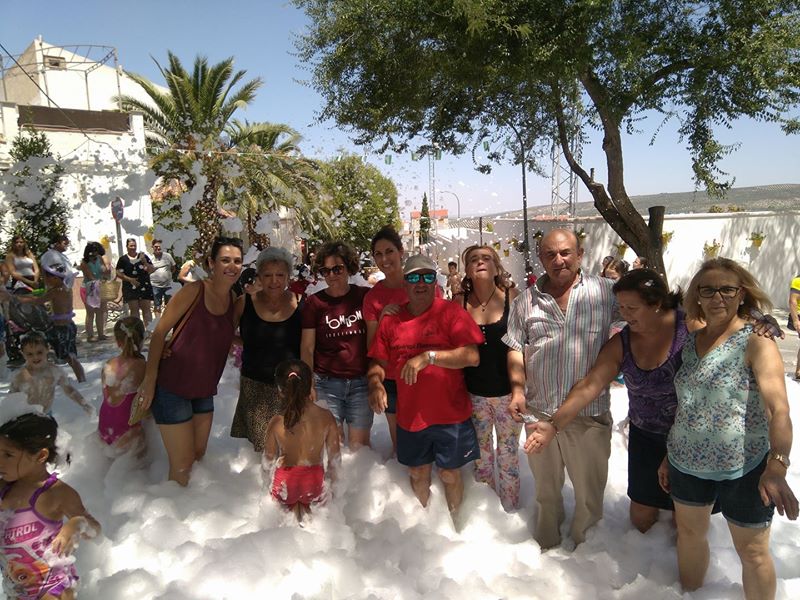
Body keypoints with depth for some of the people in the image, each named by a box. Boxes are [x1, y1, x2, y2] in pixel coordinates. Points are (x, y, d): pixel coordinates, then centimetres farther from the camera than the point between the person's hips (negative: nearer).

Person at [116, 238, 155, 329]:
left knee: (146, 308, -1)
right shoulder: (123, 259, 4)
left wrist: (145, 262, -14)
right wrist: (130, 279, -11)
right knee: (134, 310, 2)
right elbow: (118, 273, 1)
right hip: (130, 288, -1)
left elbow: (152, 270, 3)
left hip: (144, 286, 1)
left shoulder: (143, 256, 6)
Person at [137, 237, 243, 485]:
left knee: (199, 456, 20)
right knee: (182, 465, 1)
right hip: (172, 388, -6)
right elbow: (159, 332, -14)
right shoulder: (194, 290, -16)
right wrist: (150, 379, -16)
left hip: (204, 390, 6)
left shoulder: (235, 300, 3)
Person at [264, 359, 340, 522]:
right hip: (315, 483, 0)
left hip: (284, 484, 0)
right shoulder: (326, 417, -16)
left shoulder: (276, 423, -18)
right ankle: (309, 509, 4)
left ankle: (291, 510, 9)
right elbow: (334, 456, -5)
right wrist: (331, 476, 13)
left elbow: (269, 458, -3)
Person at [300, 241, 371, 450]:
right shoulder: (314, 302, 1)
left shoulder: (365, 297, 2)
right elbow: (307, 348, 2)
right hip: (327, 383, 0)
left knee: (359, 445, 4)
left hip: (361, 383, 1)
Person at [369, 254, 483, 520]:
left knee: (450, 474, 12)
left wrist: (428, 356, -23)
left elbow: (472, 357, -19)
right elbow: (380, 362, 10)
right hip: (410, 415, 3)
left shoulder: (451, 312, -9)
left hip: (450, 413, -3)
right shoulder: (391, 320, 3)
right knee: (417, 473, 18)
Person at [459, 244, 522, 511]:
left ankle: (509, 509, 33)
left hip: (507, 391, -2)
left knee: (508, 452, 12)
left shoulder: (512, 297, -10)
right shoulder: (460, 302, -5)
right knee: (480, 452, 17)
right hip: (474, 392, 2)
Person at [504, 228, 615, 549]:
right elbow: (515, 350, 7)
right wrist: (517, 389, -5)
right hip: (538, 411, 3)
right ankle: (545, 544, 47)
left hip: (589, 414, -2)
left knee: (589, 491, 14)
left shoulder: (606, 291, -6)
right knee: (545, 488, 23)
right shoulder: (525, 301, 3)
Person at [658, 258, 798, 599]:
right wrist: (669, 456, 16)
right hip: (687, 463, 6)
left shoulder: (756, 342, -12)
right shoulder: (691, 342, 5)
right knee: (690, 533, 20)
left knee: (752, 552, 10)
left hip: (744, 468, -5)